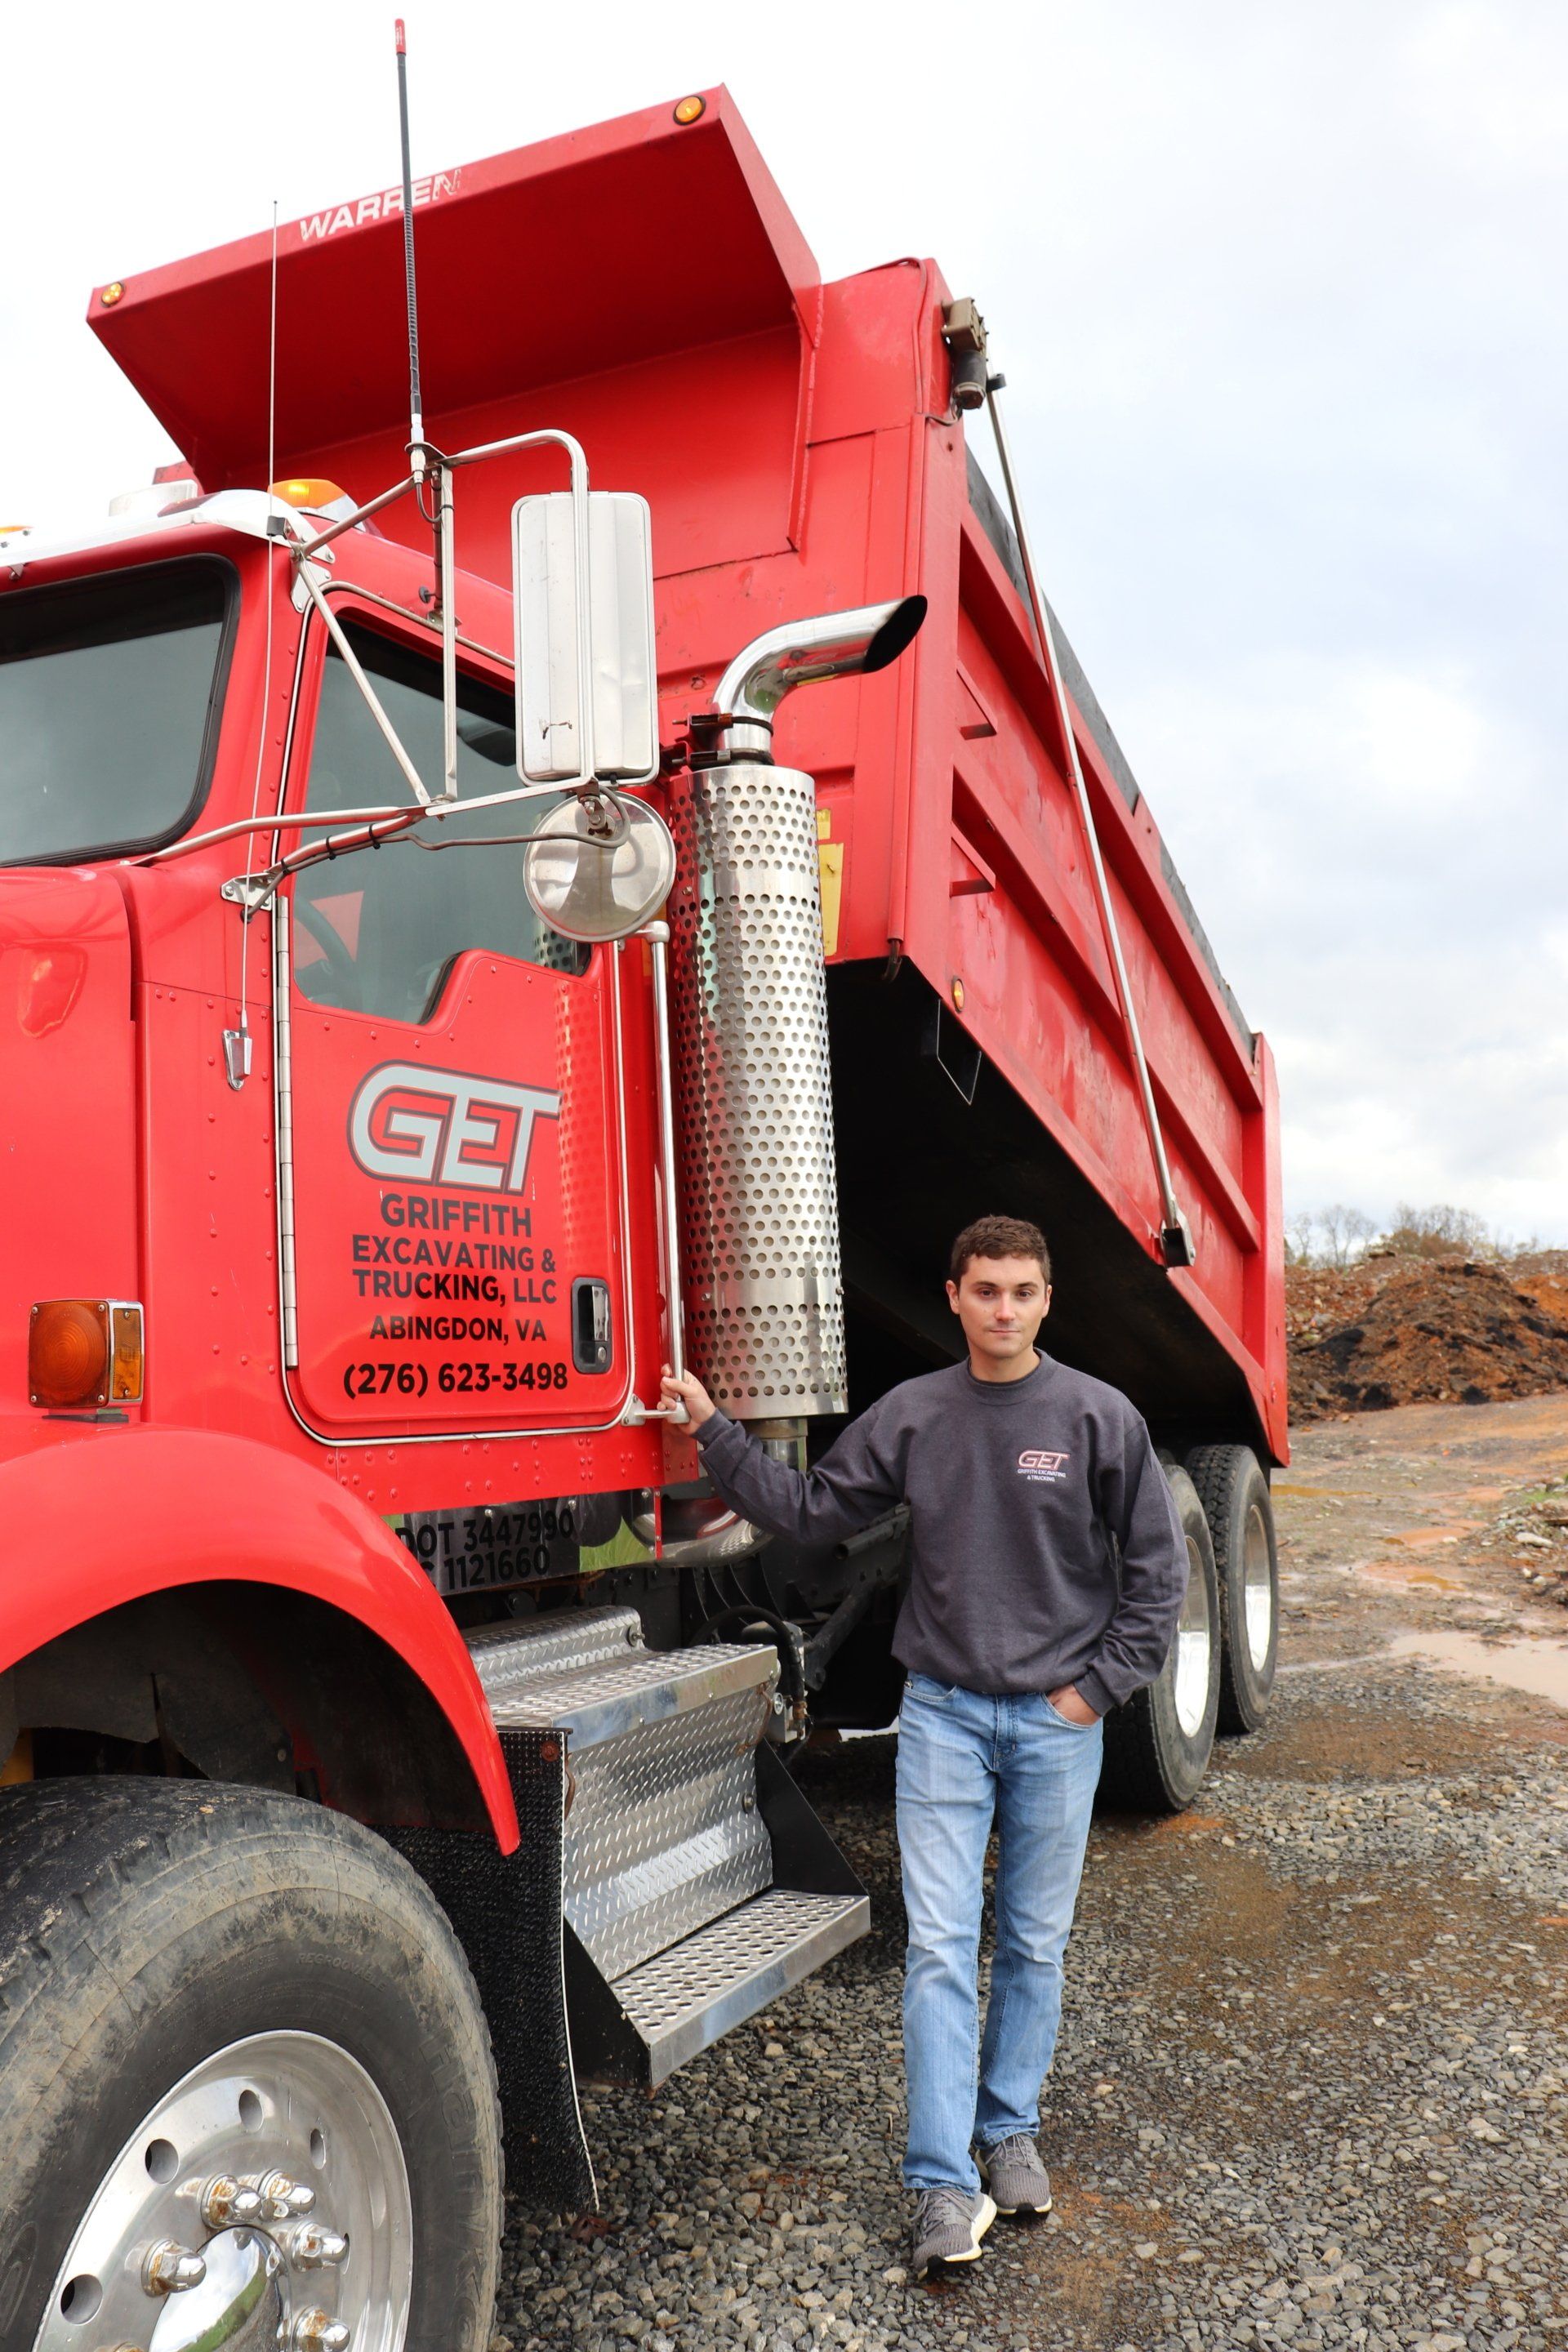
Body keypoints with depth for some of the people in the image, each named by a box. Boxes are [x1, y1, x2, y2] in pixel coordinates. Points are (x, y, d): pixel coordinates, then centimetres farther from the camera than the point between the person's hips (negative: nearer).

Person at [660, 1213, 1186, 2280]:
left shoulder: (1099, 1416, -7)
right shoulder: (911, 1415, -2)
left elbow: (1156, 1565, 0)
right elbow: (811, 1510, 5)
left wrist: (1097, 1685, -4)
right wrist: (715, 1429, -2)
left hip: (1057, 1721, 0)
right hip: (943, 1712, 0)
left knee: (1037, 1943, 14)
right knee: (940, 1945, -2)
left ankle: (1010, 2129, 33)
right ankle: (946, 2183, 7)